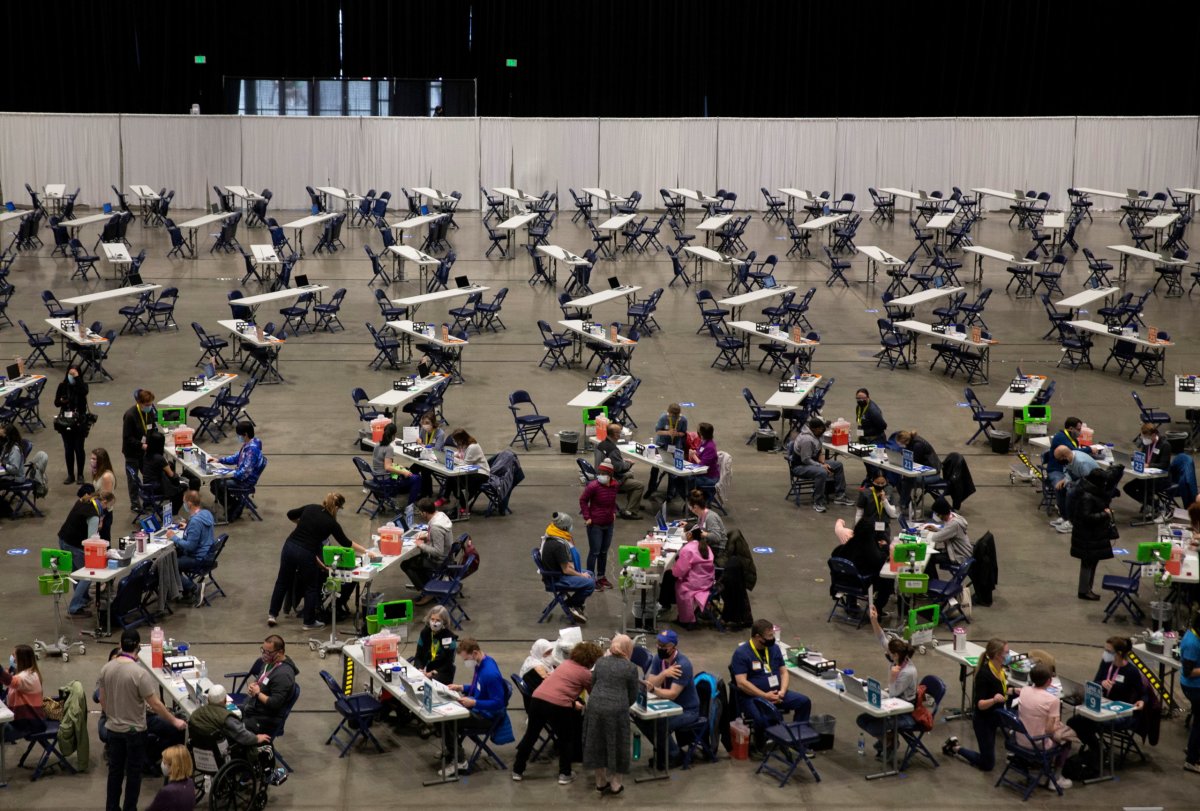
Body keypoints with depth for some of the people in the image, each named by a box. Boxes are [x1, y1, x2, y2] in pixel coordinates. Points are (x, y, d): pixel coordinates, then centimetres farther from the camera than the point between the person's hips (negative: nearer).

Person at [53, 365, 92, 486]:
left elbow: (84, 392, -29)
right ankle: (70, 475, 19)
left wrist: (77, 377, -26)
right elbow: (56, 403, 2)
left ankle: (80, 475, 16)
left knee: (79, 449, 3)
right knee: (68, 449, 9)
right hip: (65, 421, 2)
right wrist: (61, 401, -20)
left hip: (80, 422, -2)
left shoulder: (82, 385, -5)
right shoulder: (62, 386, 1)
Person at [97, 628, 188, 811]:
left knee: (115, 769, 18)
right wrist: (174, 721, -8)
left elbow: (102, 700, 5)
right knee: (133, 772, 9)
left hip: (114, 729, 5)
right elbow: (155, 704, -19)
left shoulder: (106, 669, -6)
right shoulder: (140, 673, -23)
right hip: (134, 731, -5)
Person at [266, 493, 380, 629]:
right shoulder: (331, 523, -5)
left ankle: (272, 614, 27)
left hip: (289, 546, 5)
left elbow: (290, 514, 15)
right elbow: (346, 543, 4)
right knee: (311, 587, 13)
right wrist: (366, 552, 14)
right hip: (306, 554, -5)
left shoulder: (310, 508, 5)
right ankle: (309, 622, 21)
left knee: (283, 581, 20)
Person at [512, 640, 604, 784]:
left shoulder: (567, 663, 21)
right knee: (566, 740, 16)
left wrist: (573, 702, 33)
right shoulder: (586, 674, 1)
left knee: (530, 735, 18)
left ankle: (517, 770, 26)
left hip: (537, 698, 6)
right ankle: (564, 775, 20)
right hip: (558, 705, -6)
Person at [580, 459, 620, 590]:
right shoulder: (593, 486, -21)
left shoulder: (614, 486, -1)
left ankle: (601, 576, 30)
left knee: (604, 551, 16)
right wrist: (587, 517, -12)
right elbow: (583, 500, -11)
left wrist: (614, 512, 10)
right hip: (595, 524, -6)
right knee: (594, 552, 0)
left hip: (609, 524, 6)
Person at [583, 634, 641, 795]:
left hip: (595, 706, 3)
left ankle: (600, 782, 25)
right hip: (616, 709, -3)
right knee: (616, 745, 11)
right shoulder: (631, 668, 1)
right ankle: (615, 784, 17)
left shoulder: (600, 661, 11)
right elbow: (633, 695, 8)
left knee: (597, 744, 15)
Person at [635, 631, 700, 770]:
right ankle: (661, 749, 9)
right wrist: (663, 674, -32)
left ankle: (675, 755, -1)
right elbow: (650, 685, -13)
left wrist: (653, 689, -48)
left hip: (687, 711, -8)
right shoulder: (658, 659, -4)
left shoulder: (683, 665, -26)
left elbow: (672, 694, -32)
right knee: (640, 716, -9)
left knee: (660, 726, -29)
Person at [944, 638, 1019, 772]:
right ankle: (956, 748, 19)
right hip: (983, 720, -7)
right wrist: (994, 700, -46)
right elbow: (980, 704, -29)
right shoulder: (984, 674, -28)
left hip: (994, 718, 7)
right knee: (987, 765, 3)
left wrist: (1013, 690, 2)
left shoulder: (999, 669, -4)